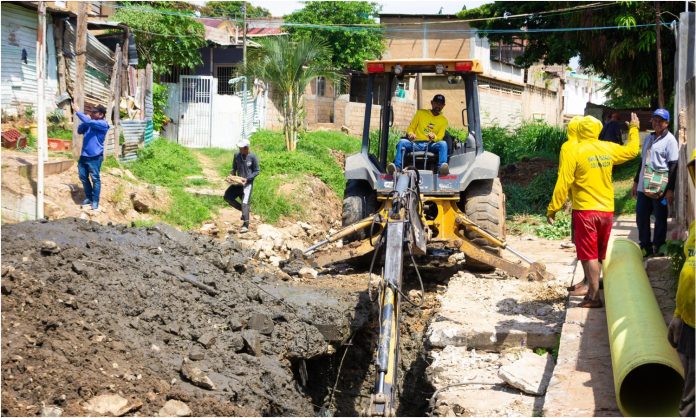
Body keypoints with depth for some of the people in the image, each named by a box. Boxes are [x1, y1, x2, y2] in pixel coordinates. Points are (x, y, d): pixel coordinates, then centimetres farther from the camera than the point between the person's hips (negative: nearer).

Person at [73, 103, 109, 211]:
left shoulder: (103, 124, -12)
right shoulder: (90, 123, 13)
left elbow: (88, 122, -23)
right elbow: (80, 131, 14)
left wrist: (77, 112, -17)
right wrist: (84, 122, -1)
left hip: (95, 156, -8)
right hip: (84, 155, 8)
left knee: (95, 178, -1)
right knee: (83, 176, 12)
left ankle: (95, 201, 6)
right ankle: (89, 197, 26)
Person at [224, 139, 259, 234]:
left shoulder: (252, 157, -10)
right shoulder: (237, 155, 2)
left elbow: (256, 171, -4)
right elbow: (234, 168, 15)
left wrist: (247, 179, -16)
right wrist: (232, 175, -4)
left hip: (248, 183, -6)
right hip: (238, 182, 6)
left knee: (245, 203, -14)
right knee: (227, 197, -6)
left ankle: (245, 225, -11)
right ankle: (243, 210, 12)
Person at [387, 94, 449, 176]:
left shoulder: (444, 120, 17)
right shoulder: (421, 113, 17)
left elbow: (440, 138, 7)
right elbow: (410, 129, 15)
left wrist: (434, 137, -18)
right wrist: (411, 134, -10)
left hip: (430, 145, 0)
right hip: (415, 144, 0)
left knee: (443, 144, -32)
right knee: (402, 142, -30)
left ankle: (442, 167, -53)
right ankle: (397, 167, -46)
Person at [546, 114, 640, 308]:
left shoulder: (574, 152, -11)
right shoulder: (608, 149, 4)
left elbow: (563, 183, -14)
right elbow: (632, 150, 23)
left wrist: (552, 209, -7)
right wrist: (634, 128, 39)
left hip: (585, 210, -5)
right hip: (607, 211, 5)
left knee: (588, 255, -1)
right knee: (598, 255, 15)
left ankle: (594, 297, -1)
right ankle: (592, 290, 22)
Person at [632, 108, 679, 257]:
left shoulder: (670, 140, -6)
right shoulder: (648, 138, 16)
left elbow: (673, 166, -10)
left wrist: (670, 189, -15)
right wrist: (636, 182, 21)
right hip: (643, 187, 7)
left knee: (660, 218, 3)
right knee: (641, 217, 9)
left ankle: (658, 247, 13)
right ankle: (645, 246, 21)